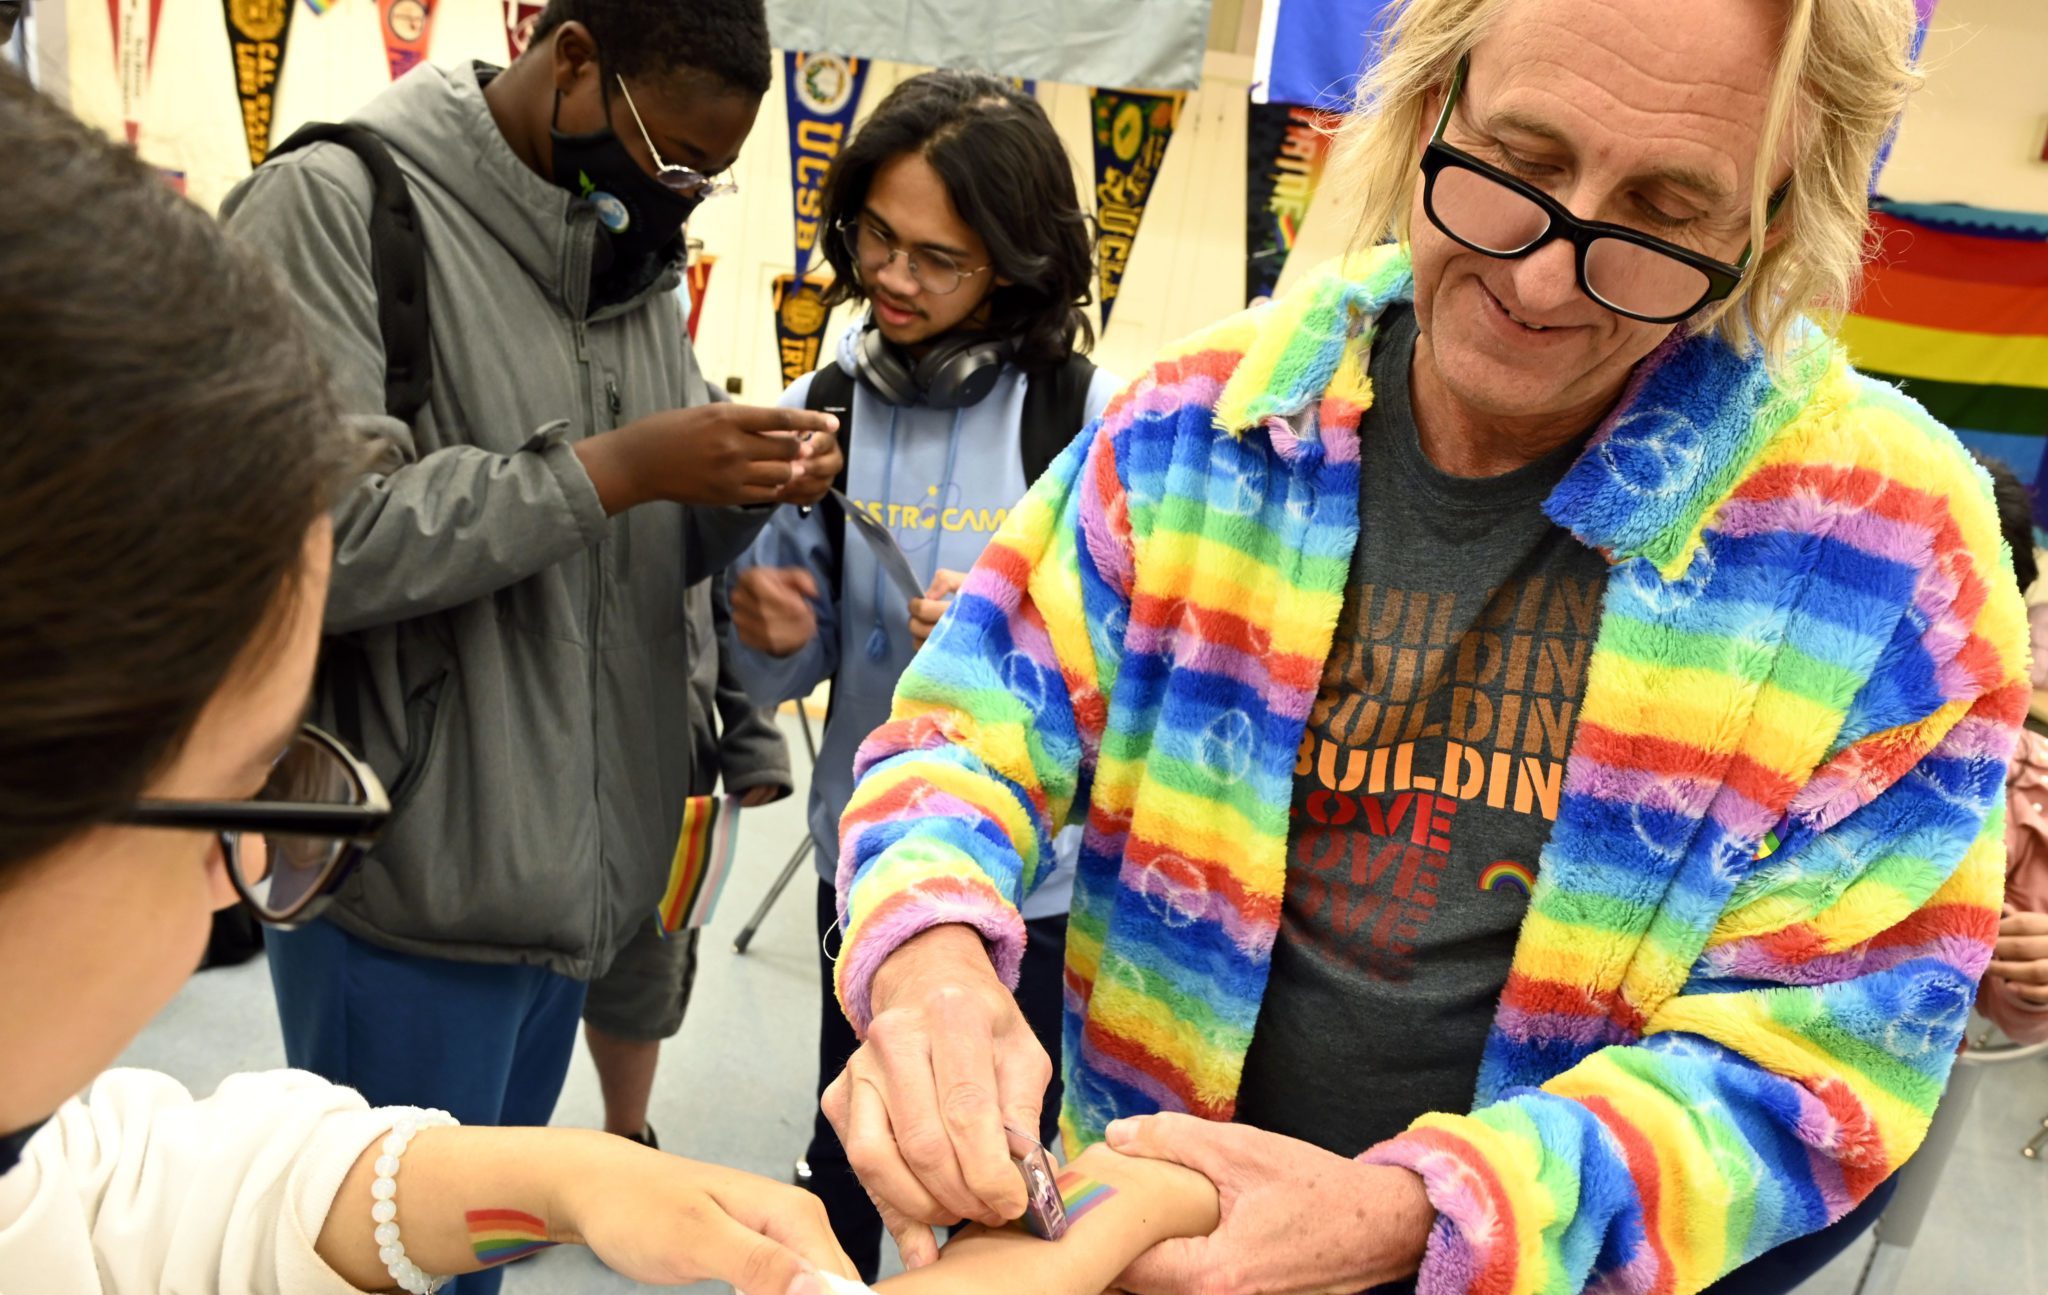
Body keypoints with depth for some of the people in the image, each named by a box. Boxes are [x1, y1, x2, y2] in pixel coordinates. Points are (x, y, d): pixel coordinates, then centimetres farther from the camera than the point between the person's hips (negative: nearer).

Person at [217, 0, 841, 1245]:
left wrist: (749, 487, -8)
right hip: (407, 879, -7)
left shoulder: (630, 243, 9)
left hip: (576, 864, 7)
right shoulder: (334, 206, -14)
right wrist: (616, 469, -24)